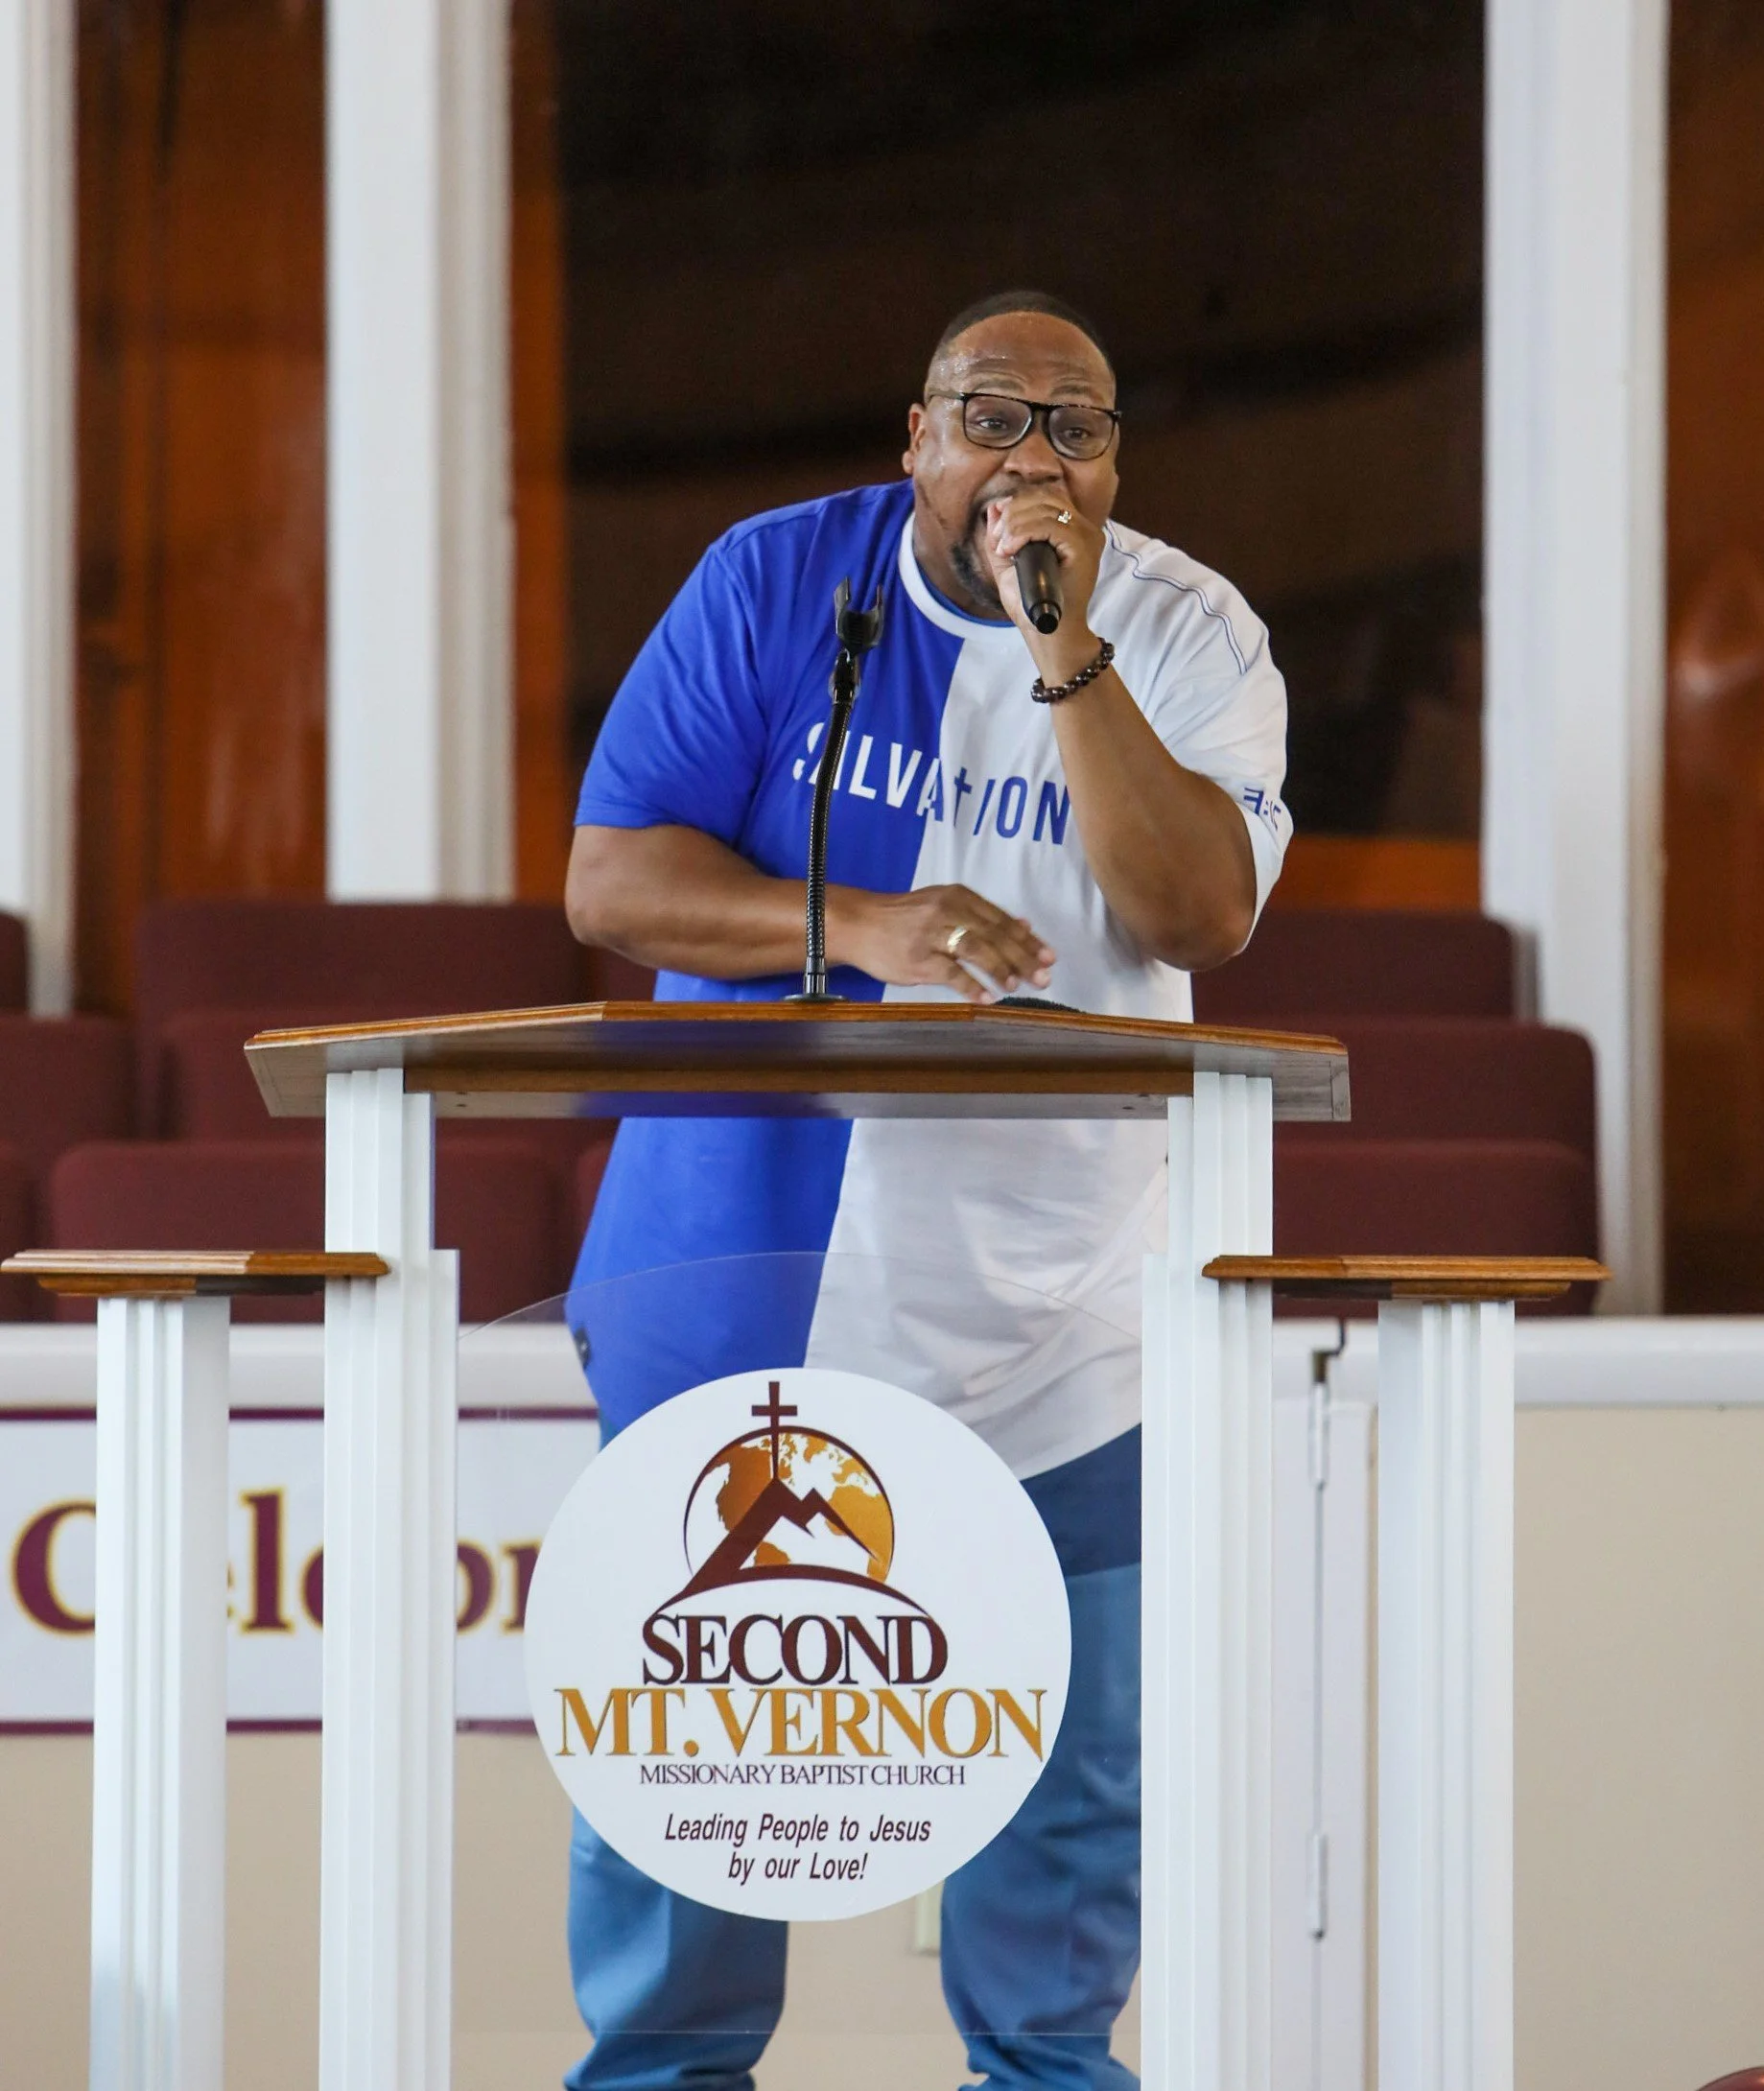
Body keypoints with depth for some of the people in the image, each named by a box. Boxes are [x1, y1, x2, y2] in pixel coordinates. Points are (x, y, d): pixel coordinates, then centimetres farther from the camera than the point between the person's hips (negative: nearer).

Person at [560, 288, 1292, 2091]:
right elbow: (608, 880, -6)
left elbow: (1203, 916, -17)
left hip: (1054, 1297, 0)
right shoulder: (775, 582, 0)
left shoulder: (1189, 636, -1)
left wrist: (1066, 651, -24)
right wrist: (864, 928, -20)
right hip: (745, 1251, 0)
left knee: (1073, 1732, 3)